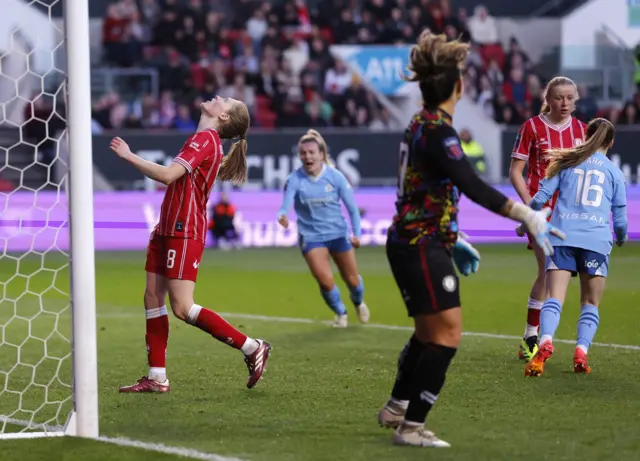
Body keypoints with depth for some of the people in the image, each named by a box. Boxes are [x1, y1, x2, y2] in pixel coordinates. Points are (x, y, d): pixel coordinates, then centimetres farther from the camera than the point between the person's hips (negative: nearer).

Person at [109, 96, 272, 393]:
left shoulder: (206, 139, -15)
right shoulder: (203, 140, 15)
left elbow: (167, 175, -25)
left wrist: (129, 156, -19)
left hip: (184, 233, -10)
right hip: (168, 229, 10)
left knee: (182, 308, -12)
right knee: (152, 297, 5)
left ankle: (252, 349, -4)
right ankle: (157, 377, 7)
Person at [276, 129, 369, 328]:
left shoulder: (335, 177, -12)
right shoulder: (295, 179, -14)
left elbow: (352, 207, -5)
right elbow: (286, 205, -24)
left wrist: (356, 233, -13)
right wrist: (282, 216, -47)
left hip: (338, 234, 1)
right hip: (311, 237, -1)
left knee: (352, 280, 12)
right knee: (325, 281, -16)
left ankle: (359, 303, 49)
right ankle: (340, 313, 16)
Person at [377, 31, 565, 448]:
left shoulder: (422, 126, 11)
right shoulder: (437, 131, -20)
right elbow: (474, 187, -30)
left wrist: (452, 238, 26)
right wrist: (528, 216, -32)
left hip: (414, 242, 10)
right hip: (423, 247, -10)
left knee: (430, 332, 21)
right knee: (447, 333, -7)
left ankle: (396, 410, 33)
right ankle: (411, 428, -4)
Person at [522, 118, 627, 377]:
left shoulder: (566, 162, 13)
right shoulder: (614, 172, 13)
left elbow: (541, 197, 8)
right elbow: (620, 217, 15)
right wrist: (621, 238, 36)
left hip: (562, 237, 0)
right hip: (597, 240, 0)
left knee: (554, 298, -7)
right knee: (590, 304, 10)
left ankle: (546, 342, -33)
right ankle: (581, 352, -8)